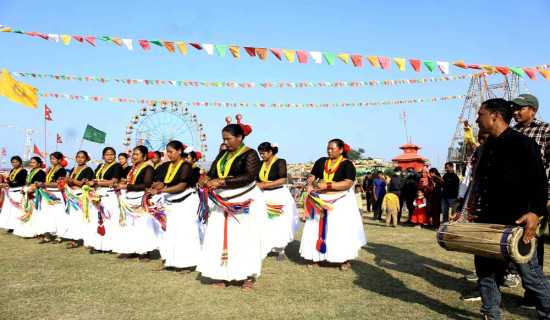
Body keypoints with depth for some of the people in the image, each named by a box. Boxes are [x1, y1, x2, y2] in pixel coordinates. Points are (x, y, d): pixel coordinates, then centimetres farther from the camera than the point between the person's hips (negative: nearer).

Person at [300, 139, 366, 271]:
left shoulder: (347, 164, -7)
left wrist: (328, 185, -26)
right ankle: (318, 258, 14)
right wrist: (310, 179, -12)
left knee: (341, 230, -4)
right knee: (318, 228, 5)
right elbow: (313, 175, 13)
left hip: (340, 202, -4)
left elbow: (348, 183, -19)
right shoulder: (321, 162, 8)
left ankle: (345, 260, 6)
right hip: (320, 200, 5)